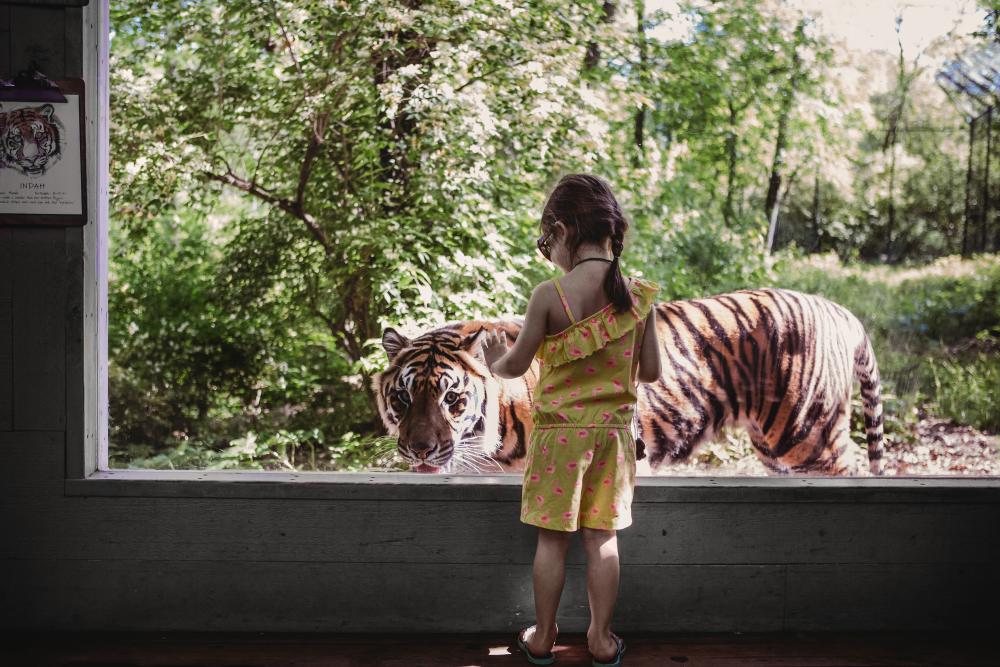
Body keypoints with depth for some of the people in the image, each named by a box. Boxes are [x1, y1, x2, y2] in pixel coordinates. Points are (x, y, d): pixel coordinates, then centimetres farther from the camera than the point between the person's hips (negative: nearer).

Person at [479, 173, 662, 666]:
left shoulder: (549, 295, -17)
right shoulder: (639, 295, -7)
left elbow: (516, 365, -7)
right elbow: (650, 372, 0)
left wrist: (494, 362, 16)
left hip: (559, 431, -3)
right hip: (613, 430, 3)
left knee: (552, 539, 10)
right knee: (602, 537, 12)